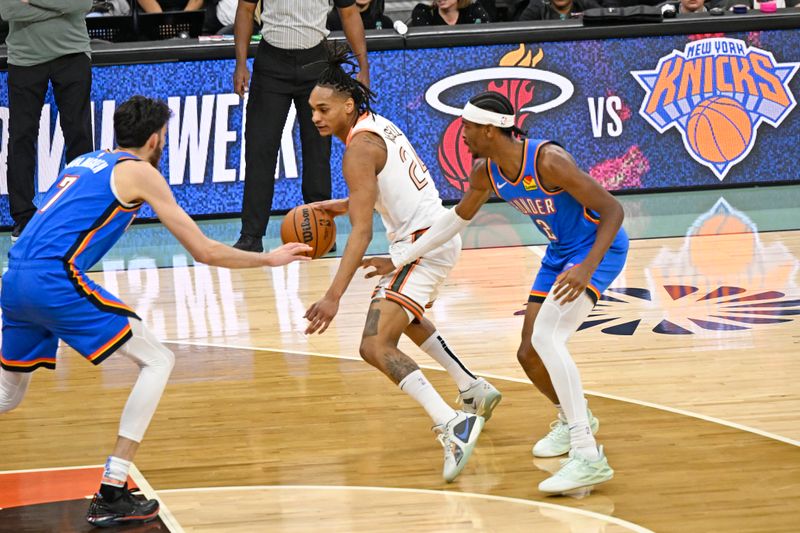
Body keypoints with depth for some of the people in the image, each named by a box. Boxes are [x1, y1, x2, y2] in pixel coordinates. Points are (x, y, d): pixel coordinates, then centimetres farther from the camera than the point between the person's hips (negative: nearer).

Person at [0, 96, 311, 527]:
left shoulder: (85, 162, 25)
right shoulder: (140, 172, 5)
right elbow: (205, 252, 5)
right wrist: (270, 259, 16)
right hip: (54, 280, -8)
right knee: (157, 361, 3)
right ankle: (110, 496, -4)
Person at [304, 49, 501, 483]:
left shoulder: (359, 148, -17)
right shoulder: (378, 125, 11)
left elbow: (361, 232, -25)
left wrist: (334, 296, -30)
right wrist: (343, 206, 20)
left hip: (423, 243, -10)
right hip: (436, 232, 10)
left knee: (376, 346, -20)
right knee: (403, 316, 37)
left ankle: (452, 425, -35)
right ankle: (474, 390, 45)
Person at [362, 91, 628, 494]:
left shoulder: (548, 161, -29)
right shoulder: (486, 172, -5)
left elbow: (612, 210, -27)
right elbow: (459, 216, 15)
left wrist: (587, 268, -39)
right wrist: (399, 260, 16)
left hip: (598, 247, -8)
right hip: (560, 253, 8)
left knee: (546, 336, -27)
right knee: (529, 354, 10)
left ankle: (588, 456, -30)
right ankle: (571, 419, 42)